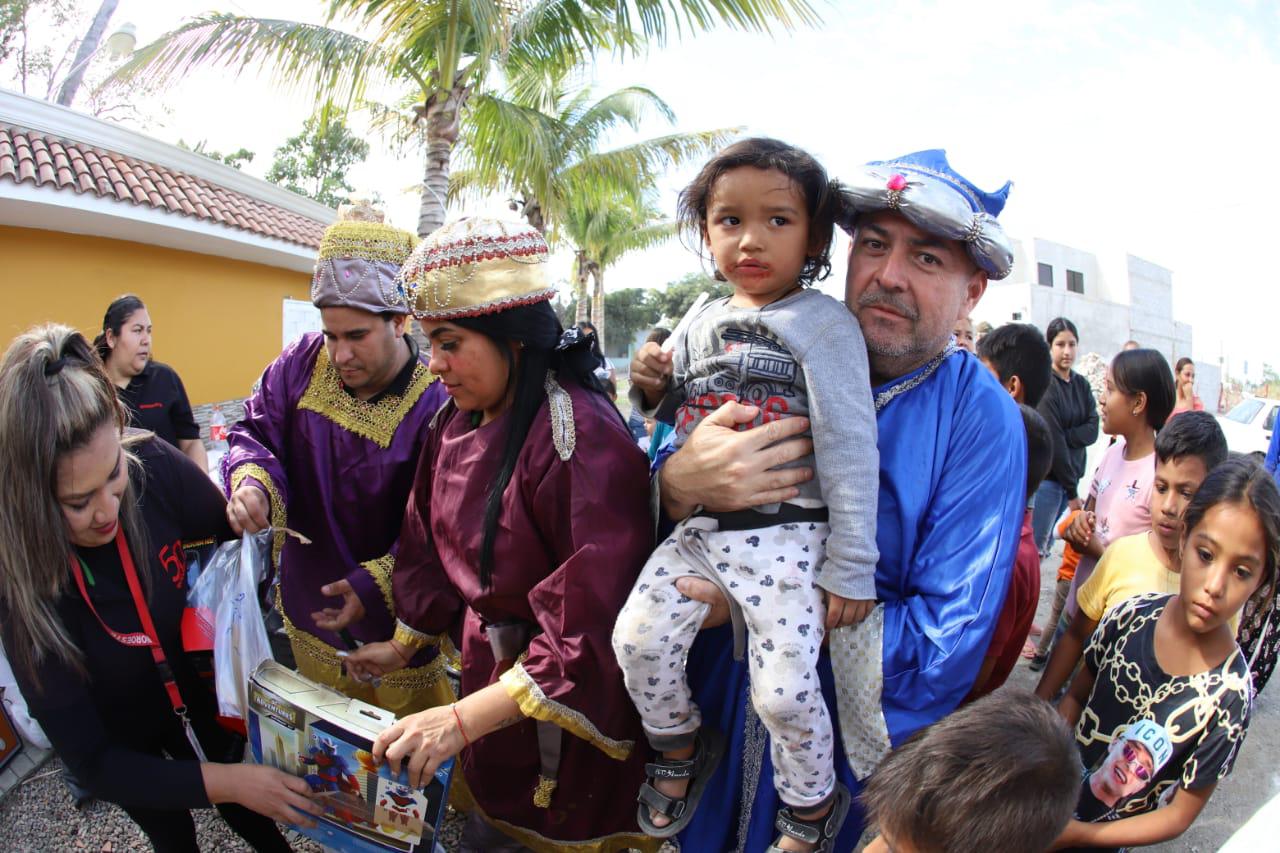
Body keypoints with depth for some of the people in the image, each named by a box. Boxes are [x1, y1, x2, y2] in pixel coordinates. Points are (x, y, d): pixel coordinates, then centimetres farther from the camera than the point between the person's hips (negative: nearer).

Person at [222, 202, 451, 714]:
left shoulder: (435, 406, -24)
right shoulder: (301, 365, -6)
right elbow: (254, 434, 1)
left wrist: (376, 585, -28)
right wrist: (252, 483, -21)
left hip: (397, 633, -5)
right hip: (309, 621, 5)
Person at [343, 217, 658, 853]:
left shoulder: (583, 438, -28)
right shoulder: (457, 422, -1)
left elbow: (593, 625, -31)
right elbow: (432, 547, 13)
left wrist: (466, 719, -31)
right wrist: (403, 644, 18)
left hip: (572, 700, -7)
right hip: (487, 667, 7)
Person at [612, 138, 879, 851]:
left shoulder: (824, 323, -9)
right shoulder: (705, 322, 10)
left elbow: (851, 448, -12)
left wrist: (851, 567, -12)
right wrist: (656, 391, 2)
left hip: (787, 539, -6)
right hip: (702, 528, 6)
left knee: (784, 691, -5)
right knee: (639, 638, -2)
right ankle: (682, 747, 28)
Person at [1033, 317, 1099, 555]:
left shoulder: (1082, 384, 11)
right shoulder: (1045, 384, -12)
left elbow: (1092, 430, 2)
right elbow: (1051, 442, -14)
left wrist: (1064, 436, -17)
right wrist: (1072, 492, -12)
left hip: (1071, 475, 6)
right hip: (1047, 477, -6)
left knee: (1045, 543, 11)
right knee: (1036, 547, -6)